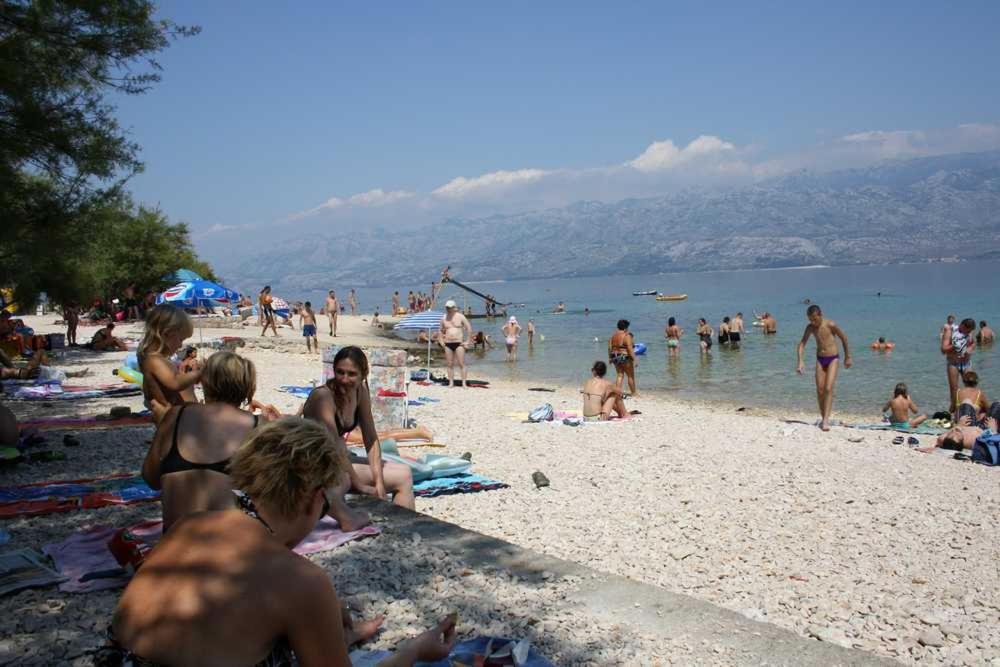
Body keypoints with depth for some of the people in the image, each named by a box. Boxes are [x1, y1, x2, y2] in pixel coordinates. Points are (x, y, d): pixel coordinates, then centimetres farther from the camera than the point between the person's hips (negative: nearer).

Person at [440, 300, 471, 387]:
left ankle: (464, 383, -5)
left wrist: (467, 341, -5)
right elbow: (441, 330, 22)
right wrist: (442, 340, 11)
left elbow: (469, 328, -2)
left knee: (461, 364, -7)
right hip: (448, 344, 4)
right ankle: (451, 383, 10)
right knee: (450, 364, 5)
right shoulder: (444, 318, 9)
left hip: (459, 343, -4)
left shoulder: (460, 316, -2)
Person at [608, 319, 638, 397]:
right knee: (631, 376, 8)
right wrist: (634, 359, -16)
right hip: (625, 357, -6)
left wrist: (610, 358, 14)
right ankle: (633, 393, 17)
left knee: (619, 375, 11)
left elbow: (609, 347, 8)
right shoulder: (627, 336, -13)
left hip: (615, 357, 6)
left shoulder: (613, 335, 7)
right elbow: (630, 349, -18)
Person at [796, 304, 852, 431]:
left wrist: (847, 357, 5)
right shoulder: (810, 328, -2)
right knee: (820, 390, 4)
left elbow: (843, 338, -2)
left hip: (833, 359, -4)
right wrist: (800, 361, -15)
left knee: (828, 389, -14)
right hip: (820, 359, 4)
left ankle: (826, 420, -17)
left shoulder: (830, 325, -14)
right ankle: (823, 417, 19)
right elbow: (802, 344, -1)